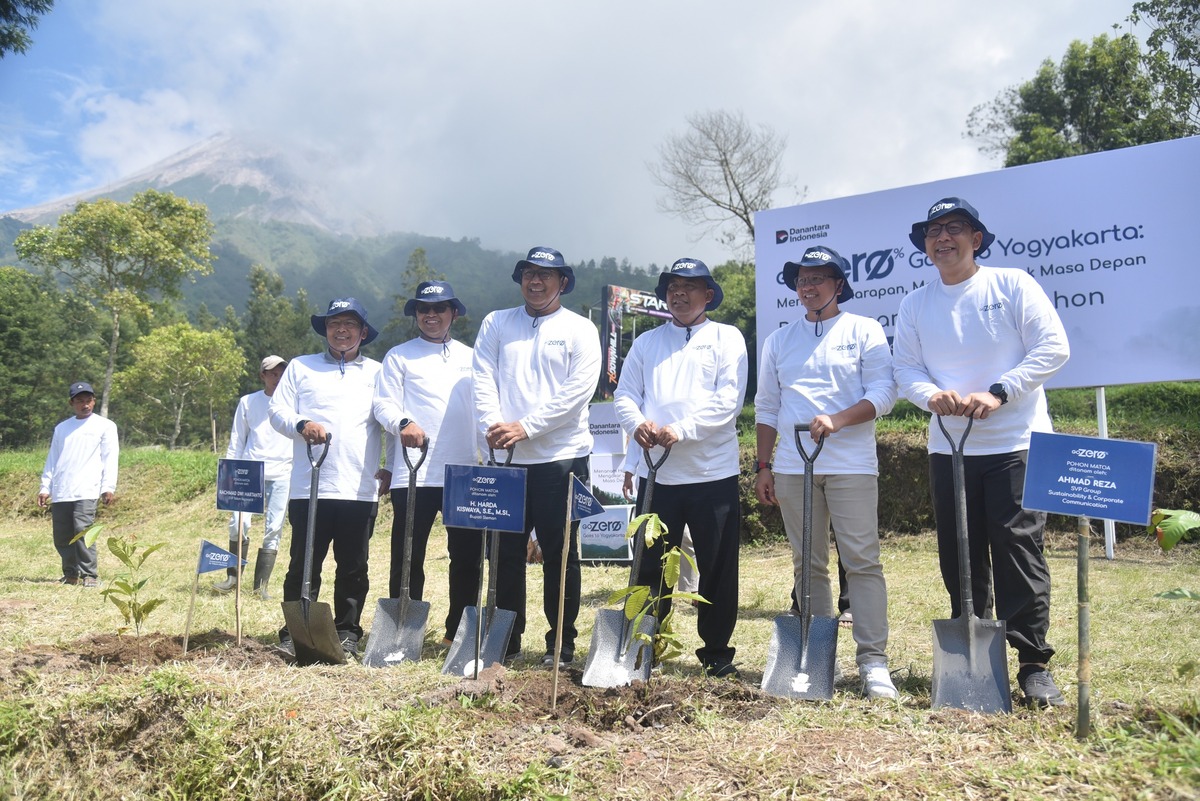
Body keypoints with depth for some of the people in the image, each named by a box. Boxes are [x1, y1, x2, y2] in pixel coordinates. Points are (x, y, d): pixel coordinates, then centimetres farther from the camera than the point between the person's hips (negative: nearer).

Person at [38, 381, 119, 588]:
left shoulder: (105, 426, 6)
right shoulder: (61, 428, 20)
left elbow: (110, 458, -1)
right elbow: (52, 460, 20)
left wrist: (108, 486, -11)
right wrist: (45, 487, 12)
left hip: (87, 492, -5)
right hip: (60, 493, 5)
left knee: (83, 531, -17)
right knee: (61, 537, 5)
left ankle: (90, 575, -12)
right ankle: (71, 574, 20)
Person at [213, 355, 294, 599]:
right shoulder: (248, 402, 10)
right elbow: (236, 441, 13)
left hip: (282, 474, 0)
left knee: (273, 529, -2)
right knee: (239, 523, -9)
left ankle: (261, 585, 4)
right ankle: (233, 576, 9)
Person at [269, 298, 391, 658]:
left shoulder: (377, 372, 15)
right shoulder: (301, 367, 15)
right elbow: (277, 411, 7)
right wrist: (301, 425, -14)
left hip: (361, 489, 1)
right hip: (309, 487, 0)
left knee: (353, 567, 6)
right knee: (303, 564, 2)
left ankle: (347, 633, 16)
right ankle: (293, 634, 12)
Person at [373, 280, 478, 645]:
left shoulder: (472, 358, 18)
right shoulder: (399, 356, 8)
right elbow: (384, 403, -1)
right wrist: (403, 423, -23)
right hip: (414, 473, -3)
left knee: (466, 556, 7)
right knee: (407, 555, -1)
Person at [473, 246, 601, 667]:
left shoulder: (580, 329, 3)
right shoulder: (496, 323, 13)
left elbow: (578, 391, -8)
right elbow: (484, 378, 4)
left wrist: (526, 427, -15)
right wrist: (492, 424, -14)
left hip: (561, 457, -2)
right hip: (506, 458, 3)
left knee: (560, 553, 3)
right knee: (506, 550, 8)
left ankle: (561, 642, 16)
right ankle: (506, 638, 22)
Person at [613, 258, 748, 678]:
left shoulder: (727, 338, 4)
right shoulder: (646, 342, 15)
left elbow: (727, 399, -9)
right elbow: (625, 394, 9)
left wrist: (682, 430, -20)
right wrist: (637, 423, -13)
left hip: (713, 471, -2)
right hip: (656, 470, 3)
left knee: (718, 567, 5)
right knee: (650, 565, 7)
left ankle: (716, 651, 20)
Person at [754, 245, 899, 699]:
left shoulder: (865, 331, 5)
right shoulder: (779, 341, 16)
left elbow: (883, 393, -5)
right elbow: (766, 408, 17)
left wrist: (837, 419, -20)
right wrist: (763, 465, 11)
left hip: (850, 465, -4)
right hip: (792, 467, 4)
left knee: (862, 560, -7)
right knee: (807, 564, 7)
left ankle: (873, 661, -2)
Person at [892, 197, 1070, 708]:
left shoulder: (1013, 285, -1)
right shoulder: (915, 305, 9)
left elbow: (1053, 348, -7)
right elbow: (906, 368, 5)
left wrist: (998, 393, -18)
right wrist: (932, 395, -17)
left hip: (1016, 443, -3)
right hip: (948, 448, 4)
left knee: (1018, 549, -4)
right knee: (959, 556, 9)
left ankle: (1034, 664, 6)